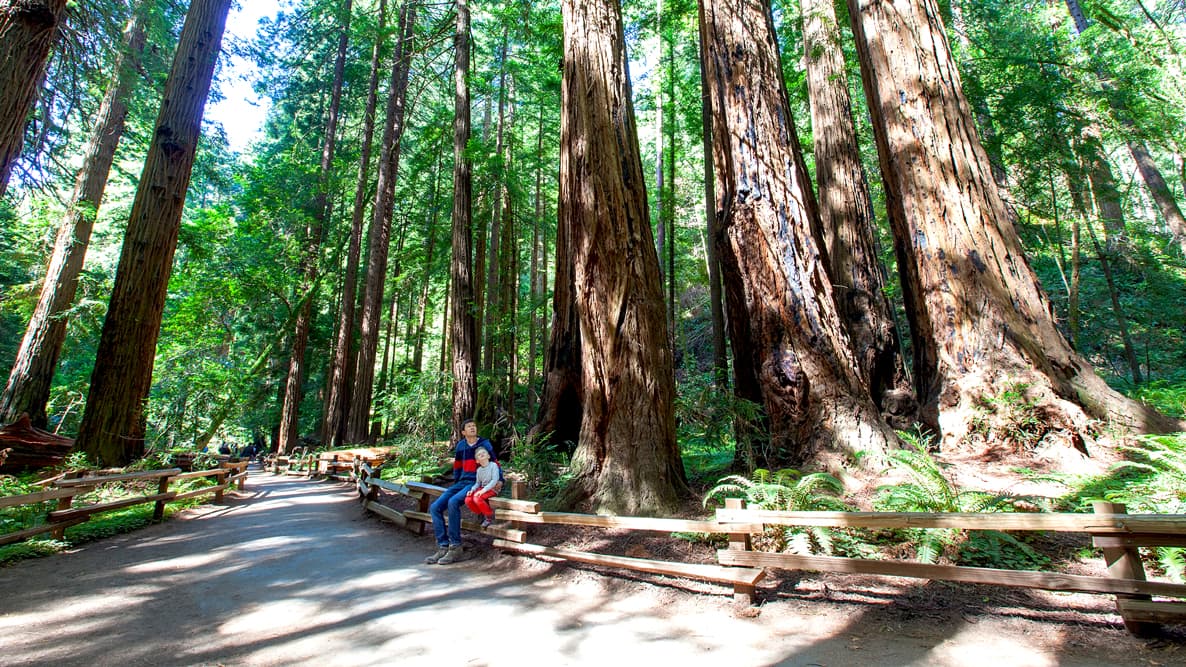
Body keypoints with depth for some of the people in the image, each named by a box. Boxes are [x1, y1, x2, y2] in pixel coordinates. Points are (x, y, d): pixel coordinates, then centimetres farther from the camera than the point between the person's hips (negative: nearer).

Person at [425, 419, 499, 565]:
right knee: (435, 507, -10)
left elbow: (495, 462, 4)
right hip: (461, 482, 6)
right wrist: (455, 481, 20)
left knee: (453, 502, -31)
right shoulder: (460, 445, 12)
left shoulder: (485, 444, -1)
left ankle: (455, 548, -23)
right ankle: (443, 547, -8)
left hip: (477, 483, -6)